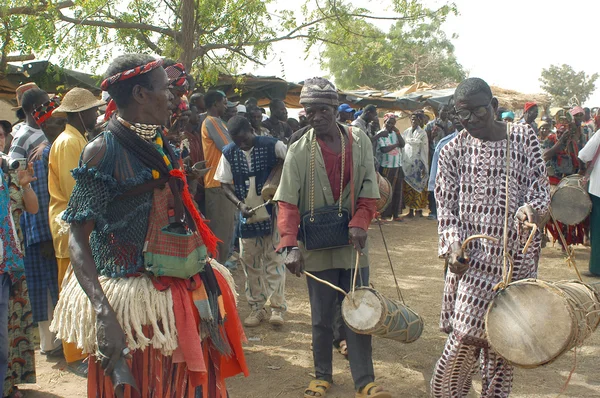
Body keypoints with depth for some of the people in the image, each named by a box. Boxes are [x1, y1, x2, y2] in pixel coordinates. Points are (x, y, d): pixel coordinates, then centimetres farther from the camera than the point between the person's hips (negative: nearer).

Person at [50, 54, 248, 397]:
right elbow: (79, 239, -15)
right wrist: (105, 315, -28)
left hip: (182, 296, 7)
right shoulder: (103, 151, -11)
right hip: (134, 302, -7)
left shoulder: (163, 145, 10)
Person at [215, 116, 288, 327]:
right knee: (250, 261, 8)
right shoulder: (229, 153, -3)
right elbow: (225, 184, 3)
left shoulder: (272, 145, -11)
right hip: (248, 215, 3)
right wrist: (239, 203, -13)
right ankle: (256, 307, 20)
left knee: (274, 259, 1)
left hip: (273, 213, -3)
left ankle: (278, 307, 8)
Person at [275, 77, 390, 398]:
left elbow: (368, 191, 0)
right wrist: (290, 245, -23)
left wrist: (359, 223, -16)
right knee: (321, 317, 11)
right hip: (317, 247, -1)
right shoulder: (298, 151, -6)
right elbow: (288, 203, -12)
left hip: (352, 243, 1)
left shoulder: (359, 141, -1)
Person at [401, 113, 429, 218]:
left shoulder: (422, 133, 3)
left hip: (418, 163, -3)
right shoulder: (406, 132, 14)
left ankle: (419, 209, -1)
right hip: (407, 162, 3)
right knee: (408, 187, -1)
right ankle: (410, 210, 3)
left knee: (418, 186, -5)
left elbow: (425, 149, -2)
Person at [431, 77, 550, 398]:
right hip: (472, 254, -1)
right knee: (467, 334, -7)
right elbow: (446, 206, 1)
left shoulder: (524, 138, 2)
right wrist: (453, 244, -14)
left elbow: (541, 189, 1)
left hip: (516, 255, 2)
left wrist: (529, 208, -21)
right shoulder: (453, 150, 0)